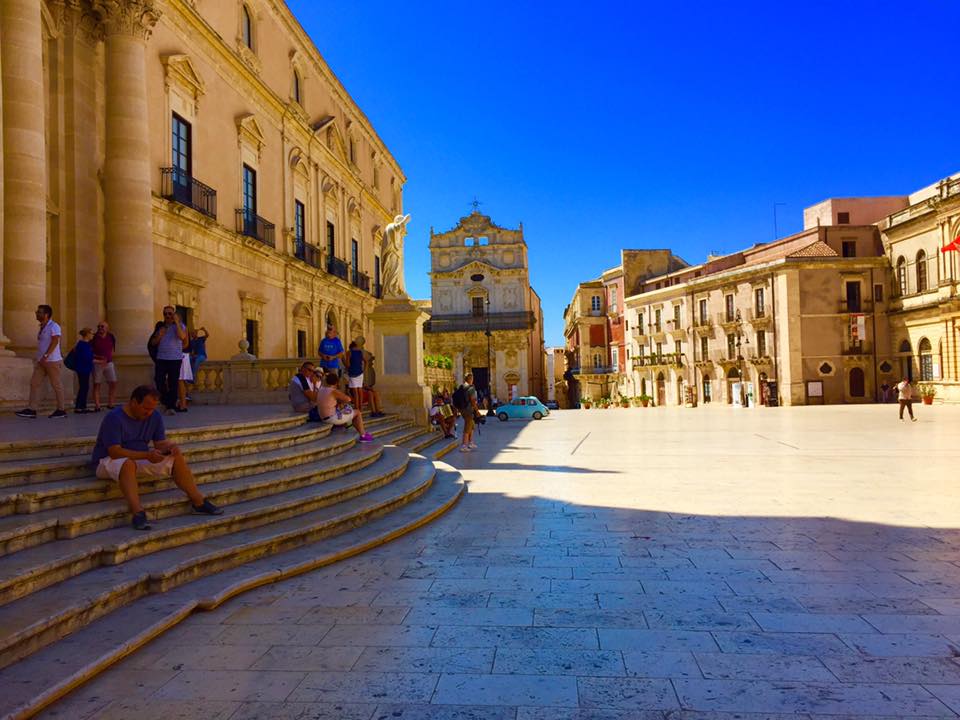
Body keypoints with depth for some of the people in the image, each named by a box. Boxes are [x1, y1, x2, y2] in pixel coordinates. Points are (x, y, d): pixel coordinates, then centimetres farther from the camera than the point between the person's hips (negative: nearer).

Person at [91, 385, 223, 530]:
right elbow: (114, 452, -28)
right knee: (128, 464, -41)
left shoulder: (155, 417, 0)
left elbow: (161, 442, 3)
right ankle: (138, 513, -50)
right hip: (109, 460, -7)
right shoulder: (113, 418, -21)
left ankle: (199, 502, -8)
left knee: (178, 458, -10)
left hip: (140, 459, 7)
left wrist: (171, 447, -22)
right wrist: (147, 455, -37)